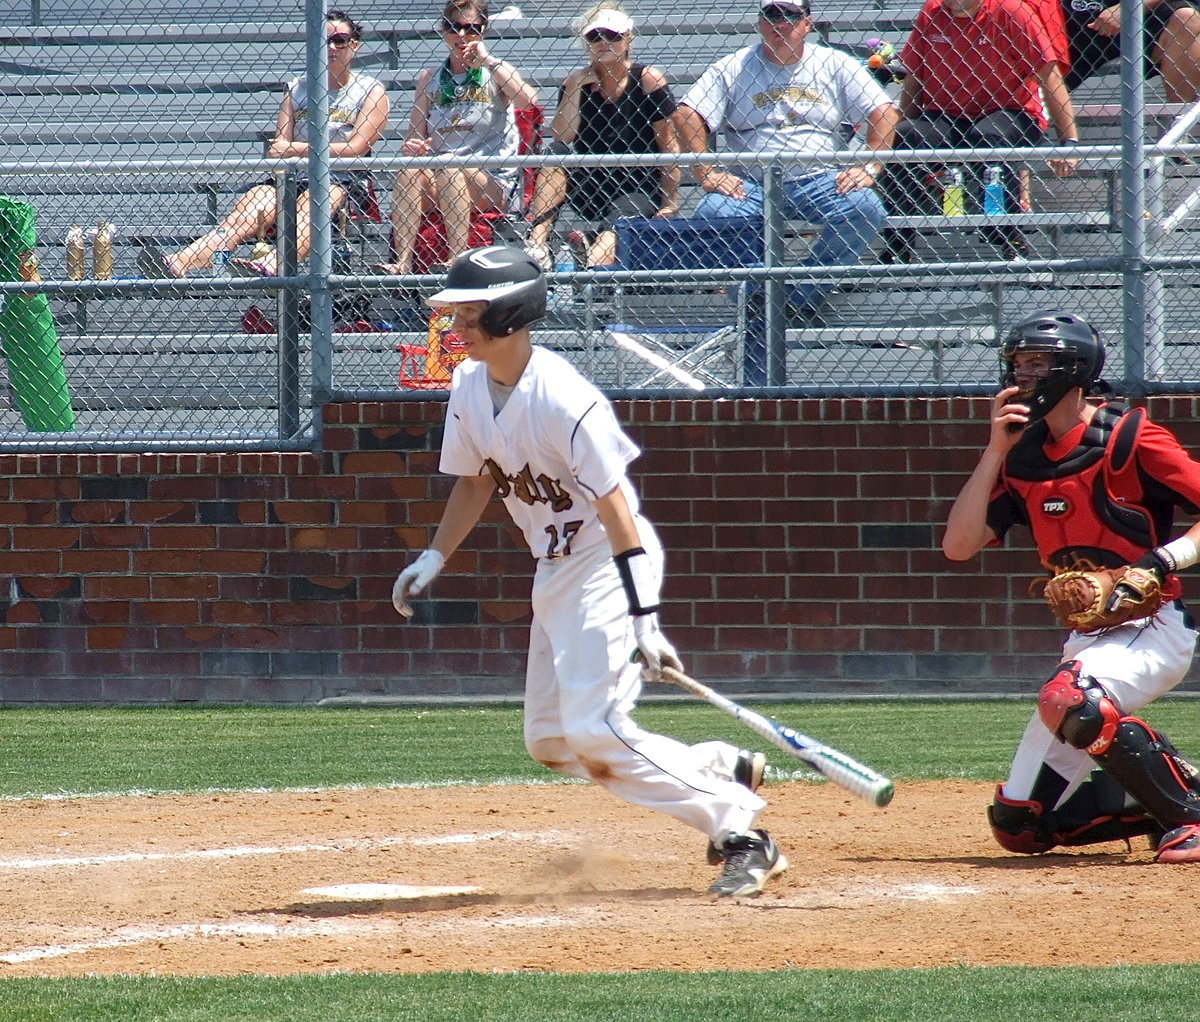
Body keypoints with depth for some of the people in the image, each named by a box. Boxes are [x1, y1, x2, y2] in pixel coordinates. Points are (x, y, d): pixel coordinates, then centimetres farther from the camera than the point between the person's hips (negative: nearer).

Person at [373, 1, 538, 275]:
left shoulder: (495, 73, 5)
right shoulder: (430, 79, 16)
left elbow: (527, 100, -17)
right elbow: (414, 138, 14)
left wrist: (487, 60, -10)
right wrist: (411, 148, -11)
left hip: (493, 184, -3)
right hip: (436, 181, 3)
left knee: (449, 165, -33)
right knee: (408, 169, -28)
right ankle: (401, 262, -36)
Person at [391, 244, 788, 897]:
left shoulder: (565, 401, -25)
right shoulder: (469, 387, 0)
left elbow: (615, 510, -26)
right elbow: (474, 480, 17)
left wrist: (643, 621, -30)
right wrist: (433, 560, 10)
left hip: (607, 564, -9)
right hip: (552, 570, 9)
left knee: (592, 729, -19)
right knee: (549, 742, 10)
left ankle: (743, 834, -11)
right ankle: (725, 772, 21)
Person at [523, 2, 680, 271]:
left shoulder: (648, 80, -3)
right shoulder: (578, 82, 8)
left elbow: (669, 145, -5)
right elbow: (560, 138, -5)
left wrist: (670, 203, -11)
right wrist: (574, 88, -10)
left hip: (639, 190, -4)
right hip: (591, 190, 4)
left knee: (612, 228, -31)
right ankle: (537, 243, -32)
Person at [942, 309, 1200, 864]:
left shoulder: (1130, 438, -10)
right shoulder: (1022, 459, 8)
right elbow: (959, 545, 0)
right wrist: (995, 449, -5)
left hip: (1153, 627, -7)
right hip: (1086, 638, 7)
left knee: (1069, 701, -39)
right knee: (1019, 825, 3)